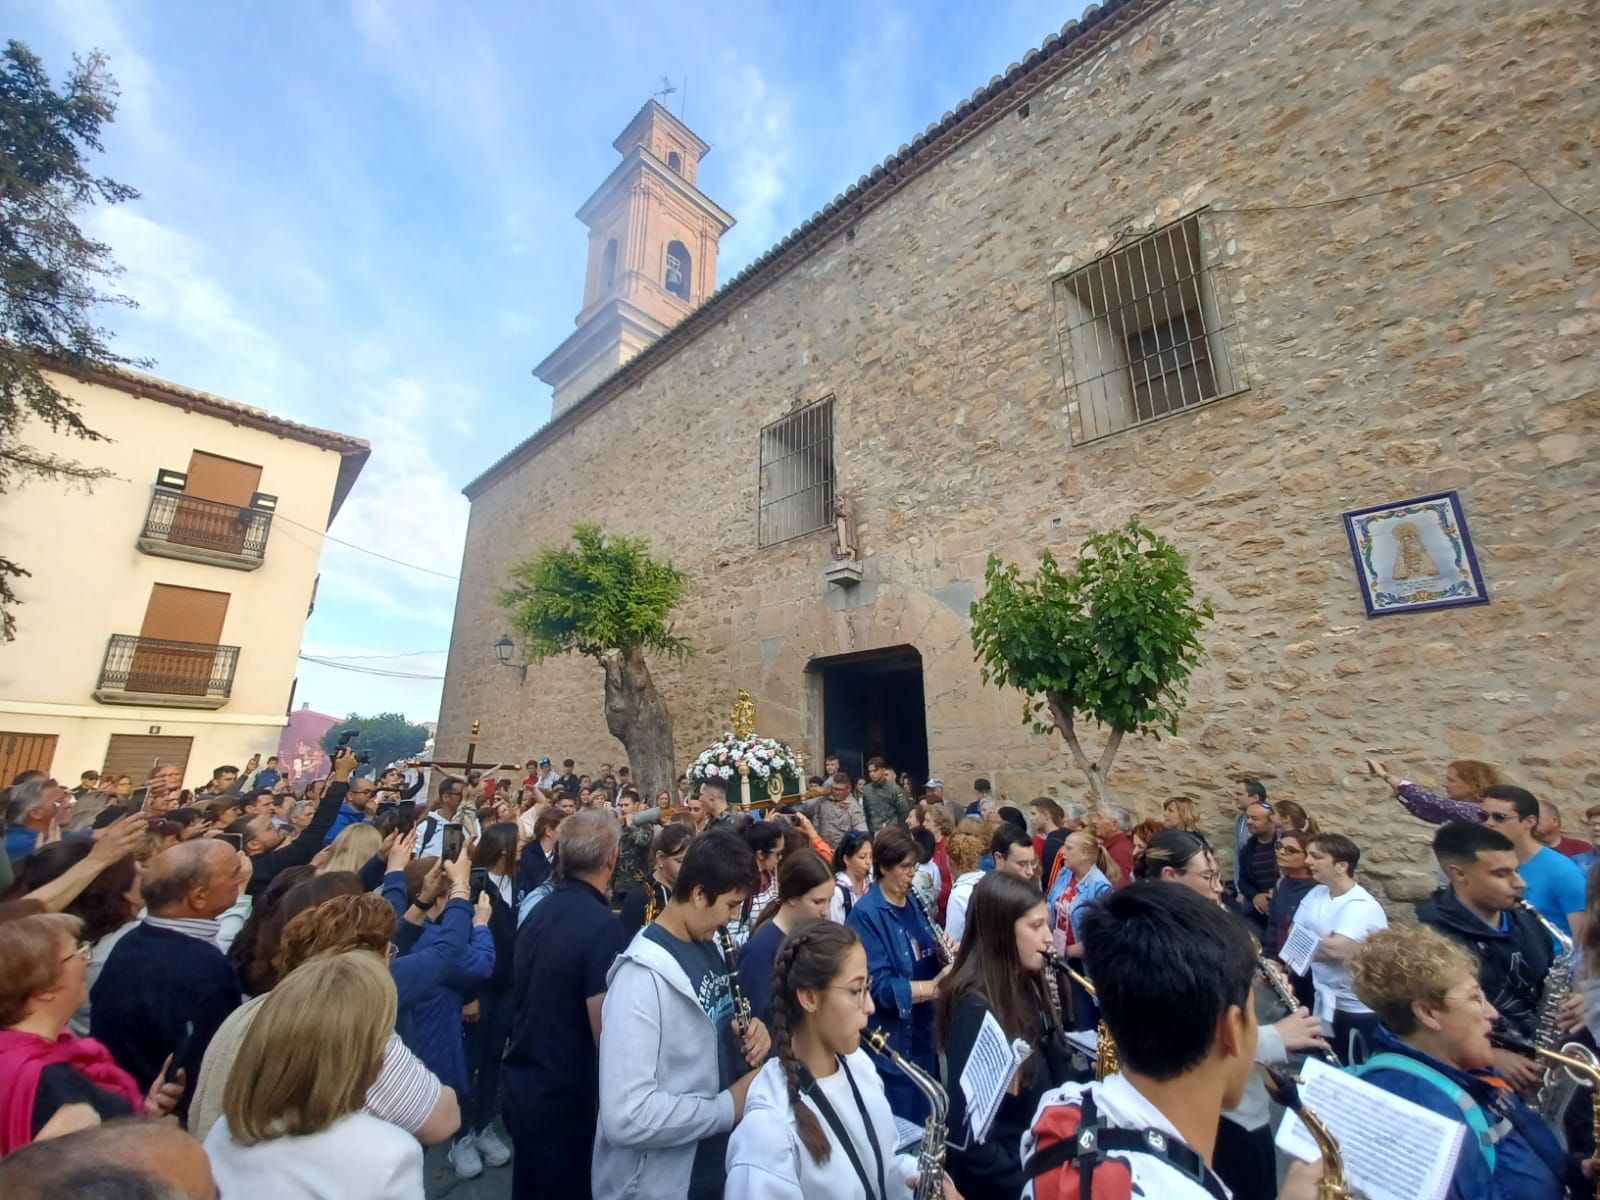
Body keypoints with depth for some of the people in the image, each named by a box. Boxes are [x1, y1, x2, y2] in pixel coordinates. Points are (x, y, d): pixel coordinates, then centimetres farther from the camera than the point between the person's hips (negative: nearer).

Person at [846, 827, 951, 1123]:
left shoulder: (915, 903, 3)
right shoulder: (866, 913, -21)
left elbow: (928, 959, 10)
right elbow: (879, 985, -25)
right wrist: (933, 987, -30)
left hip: (924, 1033, 7)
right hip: (891, 1042, -7)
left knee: (926, 1122, 21)